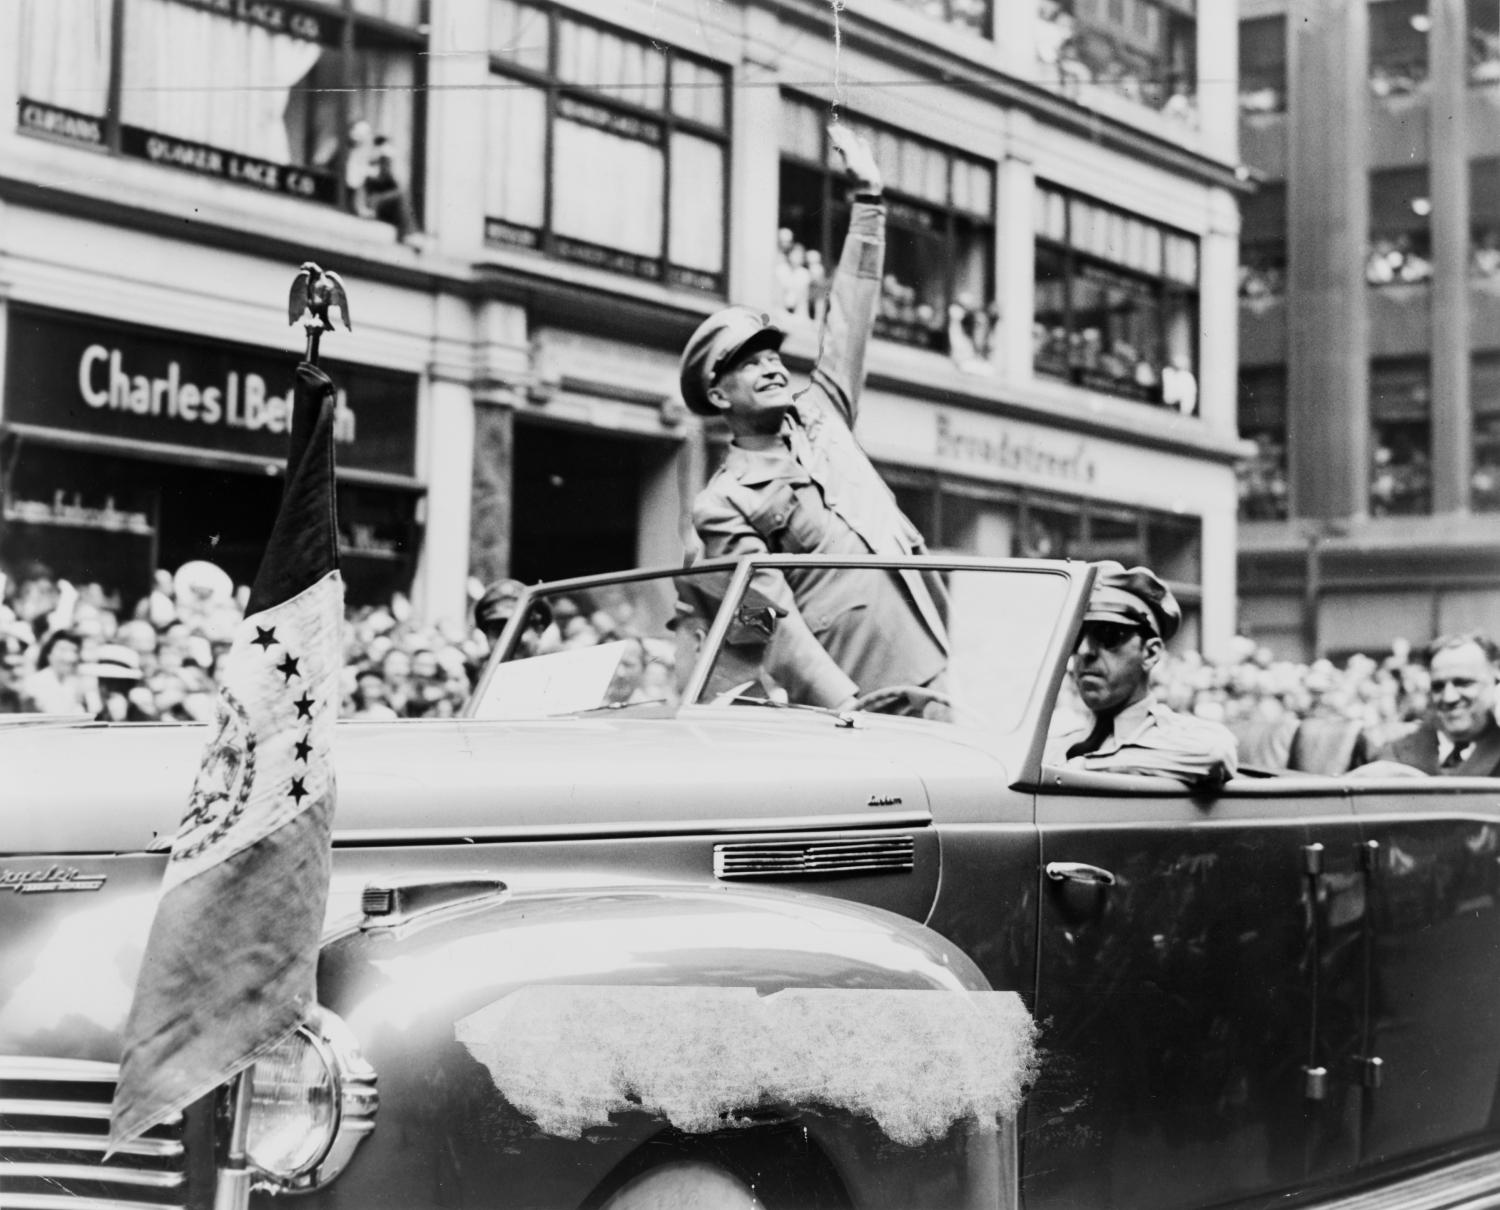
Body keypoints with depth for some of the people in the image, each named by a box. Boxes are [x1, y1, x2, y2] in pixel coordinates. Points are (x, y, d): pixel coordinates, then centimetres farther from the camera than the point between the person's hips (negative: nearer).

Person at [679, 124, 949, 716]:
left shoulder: (818, 413, 16)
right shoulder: (723, 504, -3)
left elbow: (850, 318, 19)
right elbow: (774, 622, -11)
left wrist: (867, 197, 16)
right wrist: (848, 710, -20)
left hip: (931, 679, 6)